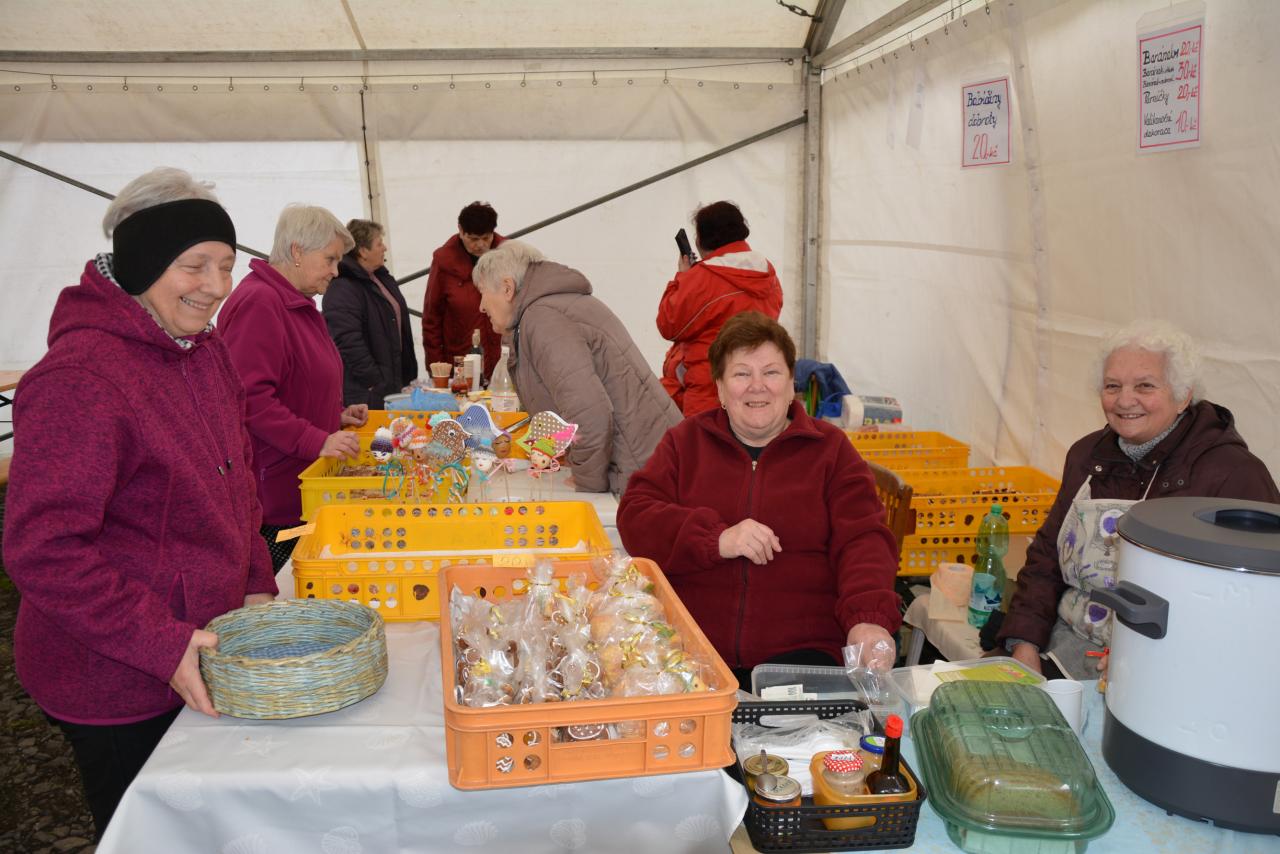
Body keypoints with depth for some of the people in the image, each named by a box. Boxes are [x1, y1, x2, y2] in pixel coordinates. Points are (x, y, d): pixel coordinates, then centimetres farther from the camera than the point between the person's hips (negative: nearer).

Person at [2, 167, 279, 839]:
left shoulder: (205, 350, 3)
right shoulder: (79, 379, -24)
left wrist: (256, 584, 4)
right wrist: (161, 644, -25)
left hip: (198, 652, 8)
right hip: (112, 685, -7)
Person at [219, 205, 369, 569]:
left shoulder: (297, 303, 17)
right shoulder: (258, 303, -16)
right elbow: (251, 399, -24)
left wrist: (336, 416, 13)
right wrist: (317, 441, -26)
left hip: (301, 488, 10)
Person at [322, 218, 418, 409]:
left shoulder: (383, 278, 14)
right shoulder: (341, 289, -17)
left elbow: (400, 327, 21)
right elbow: (348, 343, -24)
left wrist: (408, 376, 15)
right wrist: (375, 382, -21)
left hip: (393, 383, 9)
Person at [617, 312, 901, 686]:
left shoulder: (830, 449, 13)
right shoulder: (686, 441, 15)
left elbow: (863, 540, 3)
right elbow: (634, 518, 5)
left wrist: (867, 619, -18)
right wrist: (716, 539, -13)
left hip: (799, 651, 0)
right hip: (688, 650, 1)